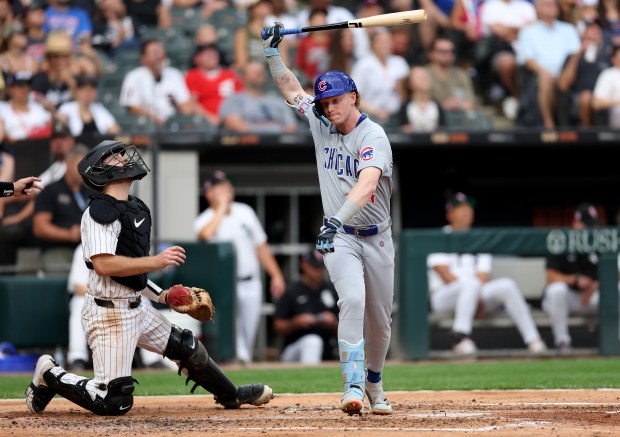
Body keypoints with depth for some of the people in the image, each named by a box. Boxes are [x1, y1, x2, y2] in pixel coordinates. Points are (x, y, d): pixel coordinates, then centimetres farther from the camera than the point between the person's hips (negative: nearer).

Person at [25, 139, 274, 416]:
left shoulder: (136, 208, 12)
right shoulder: (100, 211, -18)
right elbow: (103, 264, -28)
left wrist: (161, 295, 16)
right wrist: (156, 261, -28)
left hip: (137, 308, 9)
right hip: (109, 312, -9)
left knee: (187, 347, 19)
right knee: (114, 403, -9)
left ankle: (231, 396, 40)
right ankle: (51, 376, 9)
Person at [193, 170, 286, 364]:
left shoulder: (245, 212, 11)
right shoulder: (205, 220, -4)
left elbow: (261, 246, 16)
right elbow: (205, 235, -30)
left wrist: (276, 275, 10)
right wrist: (221, 208, -17)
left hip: (251, 284, 4)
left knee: (249, 332, 6)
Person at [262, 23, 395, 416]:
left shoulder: (373, 136, -18)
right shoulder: (321, 125, 1)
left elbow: (366, 183, -36)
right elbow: (291, 89, 19)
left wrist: (336, 219, -49)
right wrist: (273, 50, 11)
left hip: (376, 238, -2)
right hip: (340, 237, 2)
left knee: (379, 319, 8)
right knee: (352, 299, -24)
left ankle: (374, 382, 32)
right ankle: (353, 385, -29)